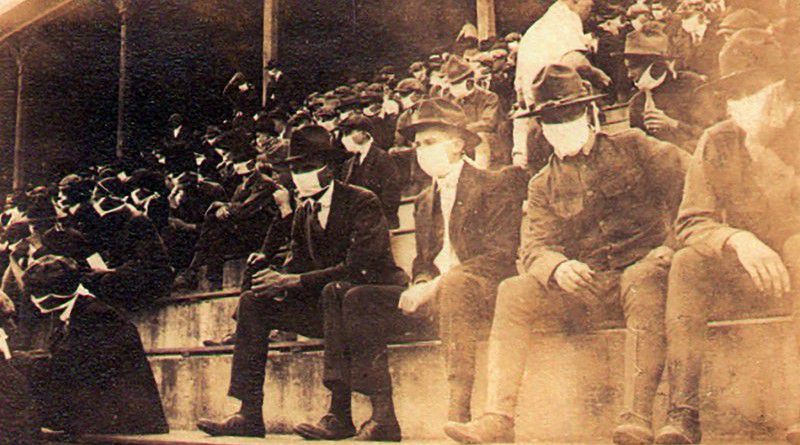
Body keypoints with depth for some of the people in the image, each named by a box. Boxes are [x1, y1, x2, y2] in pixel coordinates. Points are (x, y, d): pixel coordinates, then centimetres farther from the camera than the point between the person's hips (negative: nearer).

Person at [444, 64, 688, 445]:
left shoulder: (632, 147, 8)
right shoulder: (544, 186, 13)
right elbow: (534, 249, 2)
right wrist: (558, 267, -23)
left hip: (642, 267, -2)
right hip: (585, 286, 3)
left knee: (642, 279, -38)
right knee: (513, 292, -20)